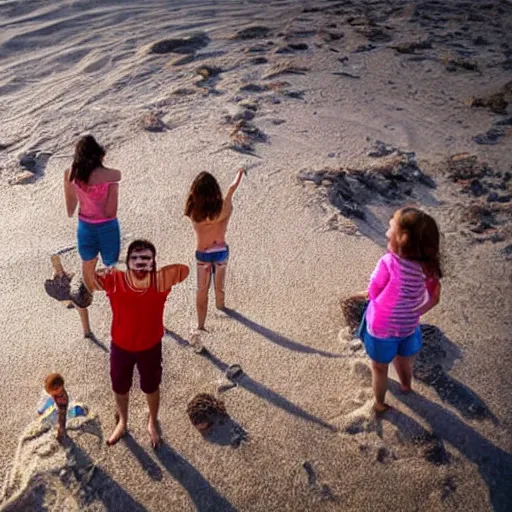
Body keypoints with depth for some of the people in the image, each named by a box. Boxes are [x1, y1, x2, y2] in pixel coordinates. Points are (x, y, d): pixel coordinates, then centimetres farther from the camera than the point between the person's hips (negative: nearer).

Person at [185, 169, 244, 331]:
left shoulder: (193, 211, -24)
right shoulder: (224, 209, -26)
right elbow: (232, 188, -7)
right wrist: (240, 173, 12)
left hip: (202, 254, -1)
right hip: (221, 251, 1)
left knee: (202, 290, 13)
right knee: (219, 285, 27)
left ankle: (200, 326, 12)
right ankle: (220, 305, 54)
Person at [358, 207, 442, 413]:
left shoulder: (389, 263, -33)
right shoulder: (428, 266, -17)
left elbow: (373, 293, -17)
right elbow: (433, 299, -2)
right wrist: (412, 313, 8)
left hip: (381, 328, -4)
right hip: (408, 327, 4)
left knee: (379, 367, 22)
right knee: (404, 361, 33)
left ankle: (380, 403, 42)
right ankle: (406, 386, 60)